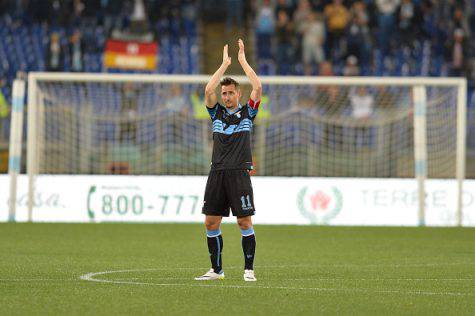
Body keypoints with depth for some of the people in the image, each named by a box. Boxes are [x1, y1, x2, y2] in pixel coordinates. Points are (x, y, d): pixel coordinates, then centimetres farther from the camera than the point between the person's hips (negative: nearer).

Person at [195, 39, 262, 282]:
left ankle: (249, 269, 0)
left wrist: (243, 60, -3)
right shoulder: (217, 113, 12)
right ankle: (216, 269, 11)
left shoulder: (247, 113, 6)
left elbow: (258, 88, -7)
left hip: (239, 173, -3)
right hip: (217, 172, 3)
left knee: (245, 222, -6)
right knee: (211, 222, 2)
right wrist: (224, 64, 0)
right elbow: (208, 90, -3)